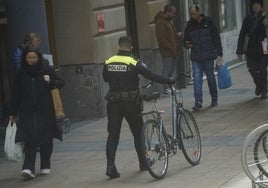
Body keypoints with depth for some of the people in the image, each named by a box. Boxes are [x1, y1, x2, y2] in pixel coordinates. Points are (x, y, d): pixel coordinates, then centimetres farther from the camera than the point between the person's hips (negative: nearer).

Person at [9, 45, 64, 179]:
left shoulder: (47, 69, 1)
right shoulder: (21, 73, 5)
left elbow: (61, 82, 6)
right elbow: (15, 94, 7)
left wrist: (51, 81, -15)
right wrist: (13, 113, 5)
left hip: (45, 112, 0)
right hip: (27, 112, 0)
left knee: (46, 139, 7)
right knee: (29, 139, -9)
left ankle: (45, 166, 20)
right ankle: (28, 168, -15)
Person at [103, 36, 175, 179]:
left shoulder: (108, 63, 1)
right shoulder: (134, 63, -11)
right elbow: (151, 76, -14)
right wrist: (170, 81, -7)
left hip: (113, 103, 3)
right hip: (131, 102, -3)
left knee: (113, 134, 4)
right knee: (138, 132, 13)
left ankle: (110, 165, -7)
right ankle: (143, 162, 21)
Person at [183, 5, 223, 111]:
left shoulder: (208, 22, -1)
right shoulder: (189, 25, 6)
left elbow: (216, 38, 1)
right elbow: (185, 40, 16)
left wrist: (219, 54, -4)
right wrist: (187, 45, -9)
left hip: (208, 56, -1)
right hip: (196, 57, 2)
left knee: (211, 78, 9)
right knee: (197, 79, -8)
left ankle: (214, 99, 27)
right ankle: (198, 102, -10)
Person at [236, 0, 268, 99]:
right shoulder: (248, 19, 4)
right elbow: (242, 35, 4)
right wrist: (239, 50, -2)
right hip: (251, 49, 1)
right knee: (252, 69, -4)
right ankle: (258, 85, 25)